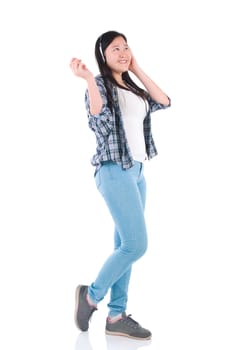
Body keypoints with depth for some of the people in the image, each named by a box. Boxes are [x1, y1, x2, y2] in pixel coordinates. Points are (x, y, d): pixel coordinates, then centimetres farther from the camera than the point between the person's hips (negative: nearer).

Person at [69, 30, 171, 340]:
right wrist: (89, 79, -32)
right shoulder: (100, 85, -5)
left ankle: (116, 316, 13)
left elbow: (164, 102, 8)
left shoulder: (132, 88, 16)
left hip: (137, 171, 8)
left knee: (125, 246, 7)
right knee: (136, 244, -13)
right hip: (115, 171, -8)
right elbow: (100, 117, -22)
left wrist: (137, 70, 9)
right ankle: (92, 295, 7)